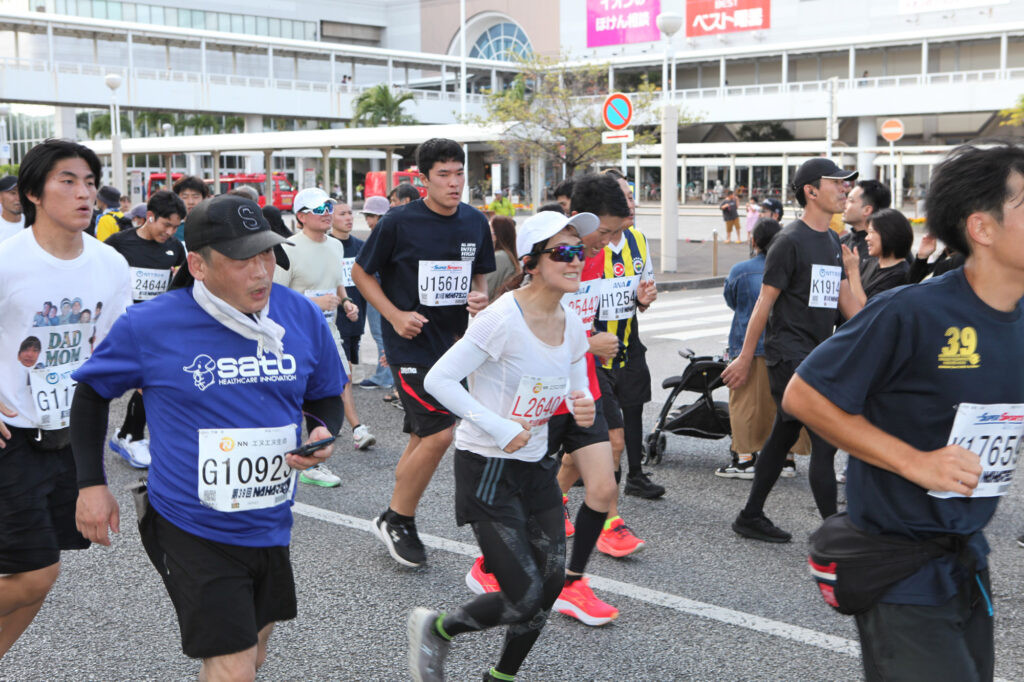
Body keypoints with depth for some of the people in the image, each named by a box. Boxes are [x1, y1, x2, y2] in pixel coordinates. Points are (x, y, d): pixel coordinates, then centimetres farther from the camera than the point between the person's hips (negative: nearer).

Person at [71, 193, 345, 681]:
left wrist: (323, 434, -12)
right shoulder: (151, 325, -15)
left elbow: (325, 397, 10)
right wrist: (91, 483, -1)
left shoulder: (301, 316, -6)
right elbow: (92, 393, 2)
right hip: (193, 529, -5)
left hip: (270, 526, 5)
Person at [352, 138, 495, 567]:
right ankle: (396, 519, 6)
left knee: (422, 437, 13)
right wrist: (395, 315, -12)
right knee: (439, 433, -13)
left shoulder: (475, 223, 5)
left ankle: (398, 522, 27)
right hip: (410, 343, -6)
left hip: (452, 340, 6)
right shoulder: (400, 222, -10)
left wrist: (480, 297, -4)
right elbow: (361, 273, -1)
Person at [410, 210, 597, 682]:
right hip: (487, 469, -7)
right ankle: (436, 629, 19)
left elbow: (577, 392, 14)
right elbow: (438, 380, -22)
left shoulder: (571, 324, 2)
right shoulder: (503, 318, -21)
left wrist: (584, 409, -10)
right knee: (524, 598, -8)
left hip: (537, 465, 7)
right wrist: (499, 428, -24)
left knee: (551, 586, 7)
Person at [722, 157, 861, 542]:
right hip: (788, 352, -9)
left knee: (784, 436, 14)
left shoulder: (832, 242, 14)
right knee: (825, 440, -10)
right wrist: (745, 358, -9)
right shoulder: (791, 240, -11)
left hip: (816, 354, 9)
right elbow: (765, 301, -10)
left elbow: (844, 298, 17)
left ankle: (750, 518, 25)